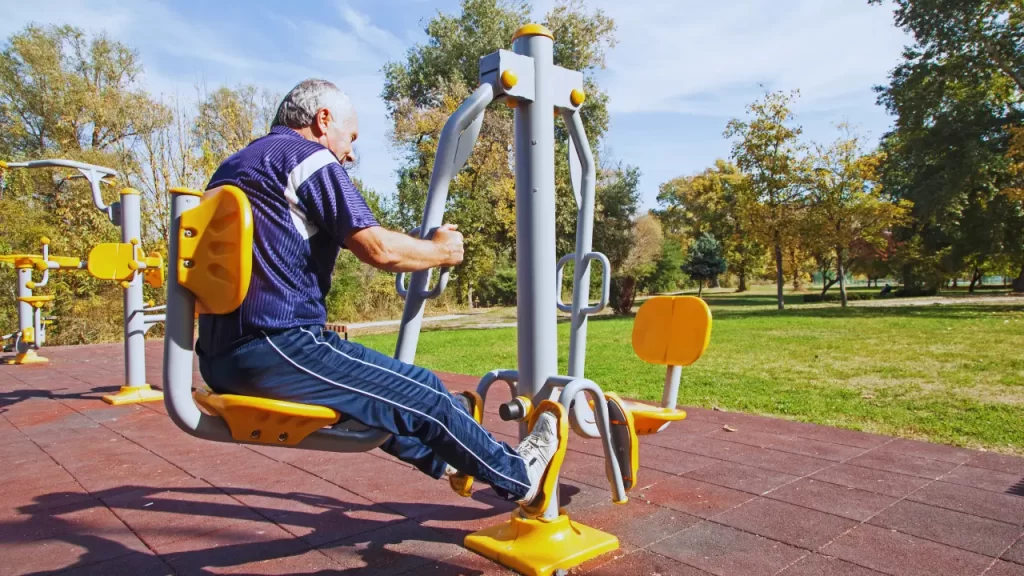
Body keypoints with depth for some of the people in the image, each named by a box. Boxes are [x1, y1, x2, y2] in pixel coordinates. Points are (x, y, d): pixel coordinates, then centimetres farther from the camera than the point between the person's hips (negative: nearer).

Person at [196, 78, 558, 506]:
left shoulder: (231, 167, 21)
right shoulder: (310, 157, -6)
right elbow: (378, 249, -14)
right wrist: (442, 251, 4)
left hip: (221, 357, 10)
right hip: (277, 347, -10)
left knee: (377, 392, 27)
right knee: (425, 397, 2)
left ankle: (448, 460, 43)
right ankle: (518, 476, 19)